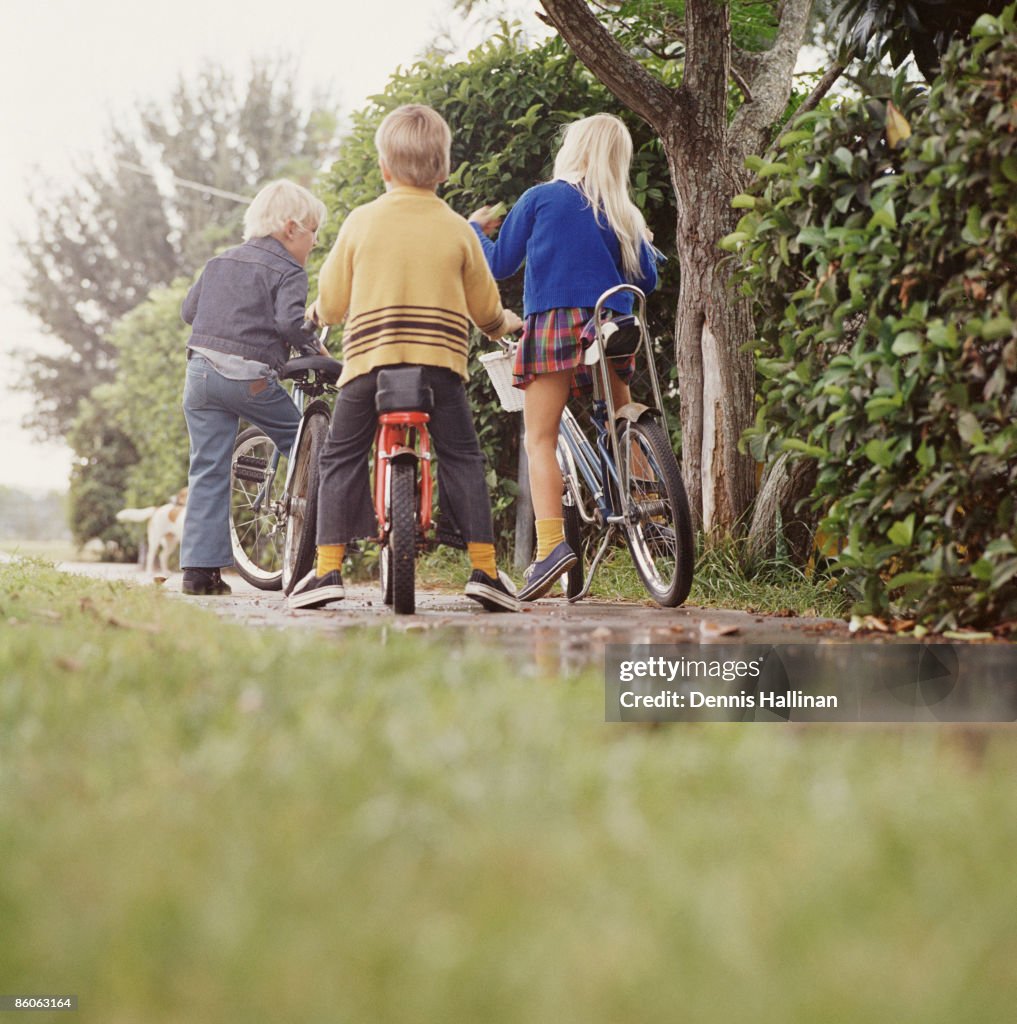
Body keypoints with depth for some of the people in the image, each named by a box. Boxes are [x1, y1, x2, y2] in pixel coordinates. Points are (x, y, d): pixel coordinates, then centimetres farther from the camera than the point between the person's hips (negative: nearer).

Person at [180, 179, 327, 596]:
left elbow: (189, 309, 21)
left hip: (201, 370, 6)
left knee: (208, 470, 5)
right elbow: (289, 322, -19)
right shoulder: (287, 271, -3)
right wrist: (314, 347, -3)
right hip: (250, 377, -6)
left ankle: (200, 567, 0)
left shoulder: (220, 261, 18)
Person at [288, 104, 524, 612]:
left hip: (369, 360, -1)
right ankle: (484, 568, 3)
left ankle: (327, 568, 0)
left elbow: (331, 302, 8)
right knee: (462, 460, 10)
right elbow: (485, 308, 13)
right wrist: (505, 323, 36)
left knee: (340, 460, 9)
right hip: (440, 361, 1)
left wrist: (318, 314, 32)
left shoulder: (360, 222, 3)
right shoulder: (457, 229, 5)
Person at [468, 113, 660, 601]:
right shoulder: (623, 214, 12)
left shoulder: (539, 198, 4)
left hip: (554, 323, -4)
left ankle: (551, 543, -24)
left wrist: (477, 228, 27)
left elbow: (500, 265, 7)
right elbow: (647, 278, 15)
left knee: (540, 438, -7)